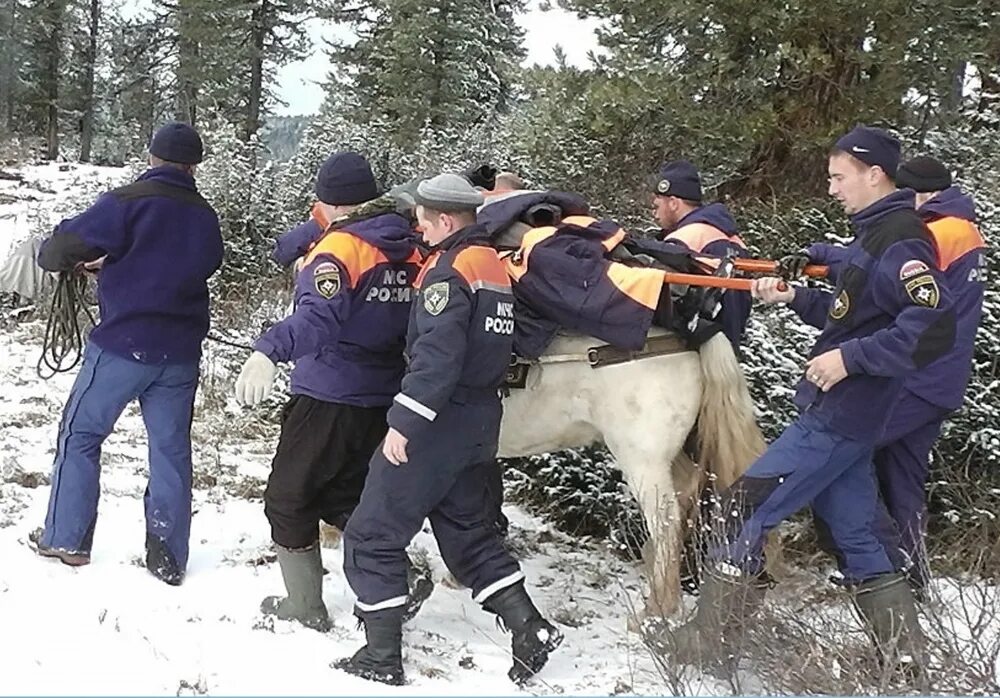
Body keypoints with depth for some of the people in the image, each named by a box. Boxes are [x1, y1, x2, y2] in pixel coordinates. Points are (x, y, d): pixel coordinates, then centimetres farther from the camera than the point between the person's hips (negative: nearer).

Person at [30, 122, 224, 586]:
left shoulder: (128, 203, -11)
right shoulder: (205, 218, 6)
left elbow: (62, 248, -13)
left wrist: (53, 257, 12)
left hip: (123, 344, -4)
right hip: (181, 352, 4)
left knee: (81, 434, 12)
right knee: (171, 448, 10)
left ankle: (65, 539, 17)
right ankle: (168, 558, 12)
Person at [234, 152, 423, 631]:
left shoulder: (339, 247, -16)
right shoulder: (410, 251, 3)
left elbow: (318, 317, -34)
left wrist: (268, 351, -47)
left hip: (327, 399, -7)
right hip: (382, 404, 7)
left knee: (289, 500, 11)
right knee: (348, 499, 21)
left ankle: (306, 607, 16)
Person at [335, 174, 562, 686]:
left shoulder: (449, 269, -16)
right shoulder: (493, 264, 12)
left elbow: (436, 355, -26)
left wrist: (403, 421, -25)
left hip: (436, 424, -9)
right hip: (480, 422, 9)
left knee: (371, 536, 3)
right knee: (468, 532, 21)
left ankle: (381, 659, 7)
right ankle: (530, 630, 15)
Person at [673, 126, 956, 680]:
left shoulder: (899, 239, -16)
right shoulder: (875, 234, 14)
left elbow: (933, 327, -26)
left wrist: (850, 358, -25)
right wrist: (794, 298, 10)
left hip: (835, 418, -10)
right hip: (844, 413, 10)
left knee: (747, 509, -5)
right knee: (855, 529, 16)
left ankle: (707, 641, 4)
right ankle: (904, 655, 23)